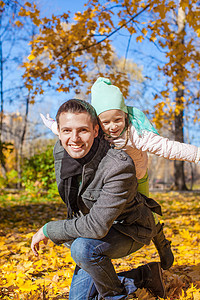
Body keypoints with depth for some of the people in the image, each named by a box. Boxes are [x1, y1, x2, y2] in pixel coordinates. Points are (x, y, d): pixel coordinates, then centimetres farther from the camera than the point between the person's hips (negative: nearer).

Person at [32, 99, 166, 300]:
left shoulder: (119, 166, -36)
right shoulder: (60, 151, -14)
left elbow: (97, 226, -36)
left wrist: (47, 230, -25)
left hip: (128, 230, -7)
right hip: (92, 224, 7)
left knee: (82, 248, -36)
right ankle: (144, 276, 21)